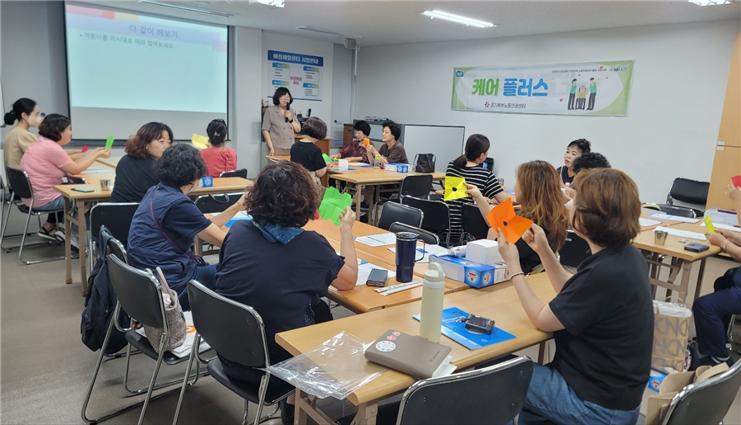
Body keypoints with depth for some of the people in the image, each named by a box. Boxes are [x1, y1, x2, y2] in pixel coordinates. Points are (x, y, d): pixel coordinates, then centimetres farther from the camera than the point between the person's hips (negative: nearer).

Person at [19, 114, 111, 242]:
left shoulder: (42, 144, 10)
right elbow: (76, 170, -14)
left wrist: (92, 153, 9)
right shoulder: (52, 148, -22)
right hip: (43, 200, -10)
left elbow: (69, 167, 9)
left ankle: (49, 227, 27)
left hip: (33, 196, 10)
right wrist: (97, 155, -4)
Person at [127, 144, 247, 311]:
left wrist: (238, 206, 11)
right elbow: (224, 241, -13)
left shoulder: (156, 192, 7)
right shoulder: (178, 203, -21)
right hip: (172, 284, -10)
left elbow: (205, 227, 12)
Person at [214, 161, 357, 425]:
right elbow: (350, 281, 0)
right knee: (322, 313, 22)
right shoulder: (311, 245, -18)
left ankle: (293, 401, 34)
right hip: (275, 365, -4)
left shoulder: (237, 231, -6)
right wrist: (346, 228, 10)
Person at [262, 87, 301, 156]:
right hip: (277, 149, -4)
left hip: (290, 149, 4)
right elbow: (265, 130, -3)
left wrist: (290, 119, -3)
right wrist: (271, 148, -12)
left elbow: (298, 129, 14)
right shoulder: (270, 111, 1)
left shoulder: (291, 112, 16)